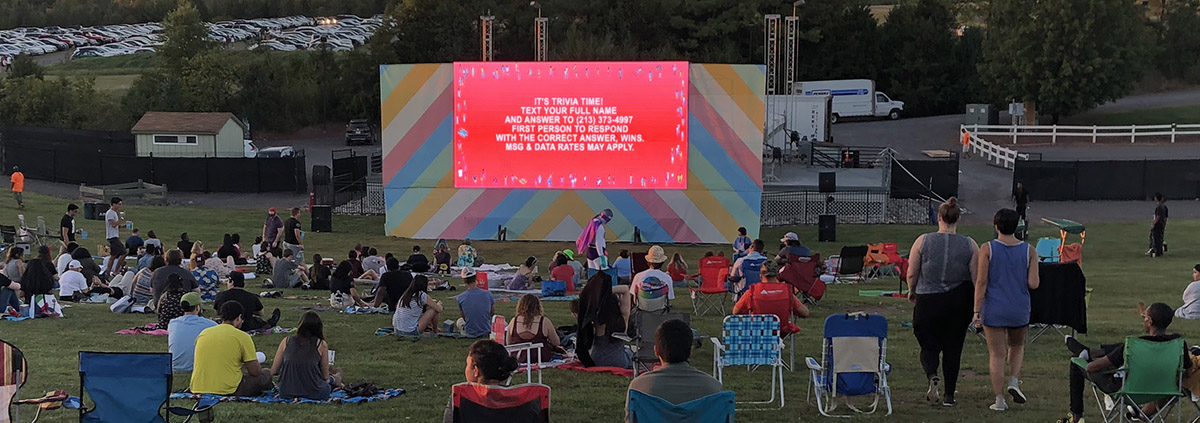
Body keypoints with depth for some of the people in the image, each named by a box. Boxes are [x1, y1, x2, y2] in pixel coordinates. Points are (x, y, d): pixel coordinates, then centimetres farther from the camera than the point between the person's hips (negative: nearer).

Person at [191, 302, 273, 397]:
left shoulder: (203, 333, 11)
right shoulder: (242, 337, -5)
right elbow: (255, 372, -3)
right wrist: (244, 366, 23)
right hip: (228, 390, -6)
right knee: (266, 374, 15)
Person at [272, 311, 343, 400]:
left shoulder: (286, 341, 2)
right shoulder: (321, 345, -3)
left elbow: (273, 371, 9)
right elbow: (325, 376, 6)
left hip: (286, 393, 3)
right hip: (314, 393, -3)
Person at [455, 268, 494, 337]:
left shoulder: (460, 298, -15)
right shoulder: (488, 294, -14)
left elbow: (464, 318, -1)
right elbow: (493, 312, 3)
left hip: (469, 333, -1)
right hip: (486, 332, 1)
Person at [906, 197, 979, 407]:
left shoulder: (923, 241, -6)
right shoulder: (970, 245, -3)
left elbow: (911, 274, -1)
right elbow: (976, 279, -2)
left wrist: (912, 291, 18)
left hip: (928, 301, -1)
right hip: (959, 302, 1)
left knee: (929, 346, 10)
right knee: (953, 348, 12)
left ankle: (932, 376, -19)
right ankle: (949, 395, 14)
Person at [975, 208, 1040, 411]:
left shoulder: (987, 249, -8)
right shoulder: (1029, 251, -1)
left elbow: (981, 282, -10)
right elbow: (1033, 284, -6)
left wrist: (977, 310, -6)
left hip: (994, 310, -2)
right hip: (1020, 309, 2)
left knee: (997, 354, 5)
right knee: (1017, 346, 25)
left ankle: (999, 400, 6)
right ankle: (1014, 381, 6)